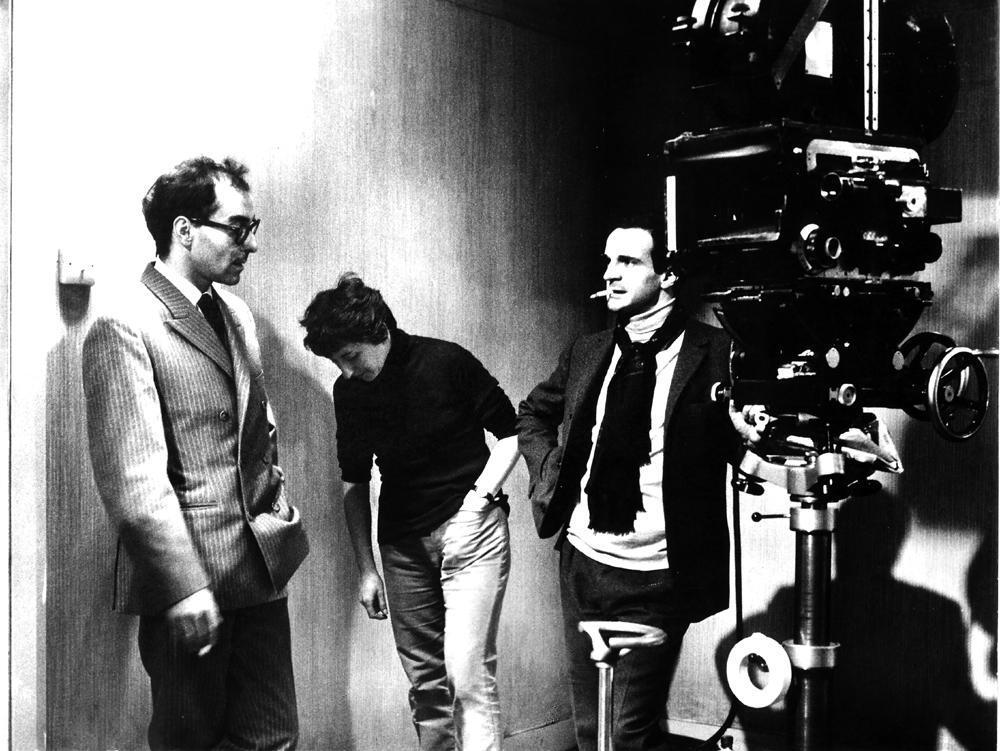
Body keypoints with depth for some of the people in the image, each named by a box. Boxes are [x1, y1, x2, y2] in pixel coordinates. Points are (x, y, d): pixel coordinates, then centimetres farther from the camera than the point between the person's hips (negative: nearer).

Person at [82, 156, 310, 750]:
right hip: (190, 580, -7)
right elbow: (134, 478, -18)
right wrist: (186, 589, -21)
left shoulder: (237, 316, 13)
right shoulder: (124, 329, -13)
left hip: (261, 570, 7)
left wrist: (275, 493, 11)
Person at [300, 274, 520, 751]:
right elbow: (354, 483, 11)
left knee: (467, 671, -12)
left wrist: (480, 497, -15)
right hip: (402, 544, 5)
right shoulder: (348, 392, 2)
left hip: (470, 529, -5)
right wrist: (366, 569, 7)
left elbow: (511, 432, -3)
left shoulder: (447, 363, -12)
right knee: (424, 678, 10)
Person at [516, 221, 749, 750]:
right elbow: (533, 414, 22)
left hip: (656, 576, -5)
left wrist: (751, 433, -27)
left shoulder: (715, 354, -9)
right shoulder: (586, 354, 6)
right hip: (582, 562, 5)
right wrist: (549, 471, 7)